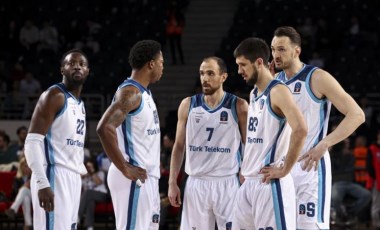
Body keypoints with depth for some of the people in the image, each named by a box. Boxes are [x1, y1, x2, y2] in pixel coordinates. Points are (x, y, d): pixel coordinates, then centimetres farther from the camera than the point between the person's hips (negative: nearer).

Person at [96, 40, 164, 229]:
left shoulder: (144, 93, 16)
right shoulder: (130, 92, -14)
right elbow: (104, 128, -27)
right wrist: (125, 169, -23)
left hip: (148, 178, 10)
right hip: (135, 178, -10)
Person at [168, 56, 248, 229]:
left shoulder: (238, 106, -2)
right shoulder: (188, 105, 5)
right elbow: (179, 146, 10)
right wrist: (172, 182, 4)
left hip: (227, 184, -2)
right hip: (196, 184, 2)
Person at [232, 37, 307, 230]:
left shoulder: (277, 91, -13)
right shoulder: (254, 94, 16)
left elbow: (300, 130, -26)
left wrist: (284, 169, -21)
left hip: (270, 184, -9)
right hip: (249, 183, 10)